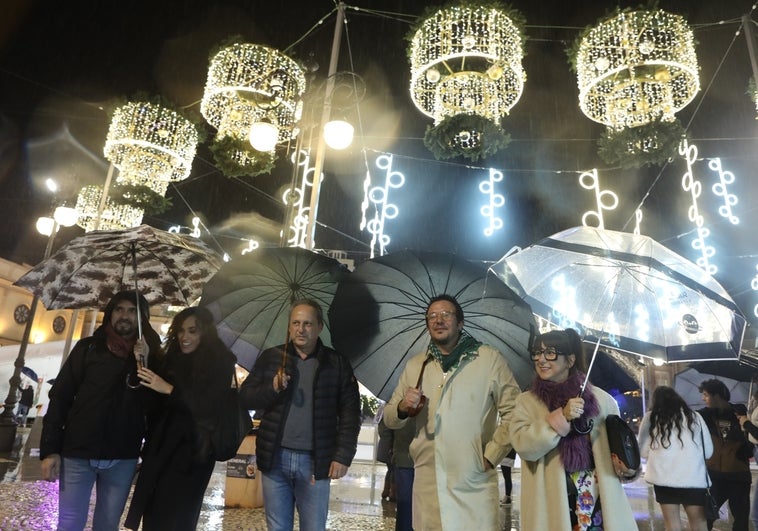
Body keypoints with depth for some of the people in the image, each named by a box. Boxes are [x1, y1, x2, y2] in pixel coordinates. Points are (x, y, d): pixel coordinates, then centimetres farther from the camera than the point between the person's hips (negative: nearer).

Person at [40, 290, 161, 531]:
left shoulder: (150, 355, 4)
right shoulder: (88, 348, 1)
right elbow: (60, 398, 1)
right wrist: (49, 449, -5)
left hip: (122, 458, 1)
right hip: (77, 453, -1)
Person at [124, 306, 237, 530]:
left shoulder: (220, 363, -7)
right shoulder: (170, 359, 7)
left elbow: (210, 406, -16)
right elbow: (153, 402, 5)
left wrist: (170, 389, -23)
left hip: (192, 451, -4)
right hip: (160, 448, 5)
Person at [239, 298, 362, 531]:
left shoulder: (337, 363, 0)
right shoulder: (270, 357, 4)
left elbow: (350, 413, -2)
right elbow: (245, 397, 2)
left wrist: (343, 456, -9)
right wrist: (272, 388, -16)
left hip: (315, 461, -1)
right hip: (275, 458, 2)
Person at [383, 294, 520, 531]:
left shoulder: (490, 359, -2)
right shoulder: (414, 365, 11)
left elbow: (513, 413, -3)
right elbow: (390, 419, 14)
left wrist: (490, 456, -8)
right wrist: (403, 408, -7)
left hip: (475, 486, -3)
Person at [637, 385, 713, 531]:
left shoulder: (651, 417, 5)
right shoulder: (694, 416, 9)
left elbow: (643, 450, 9)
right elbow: (708, 450, 11)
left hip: (664, 478, -1)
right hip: (694, 478, 1)